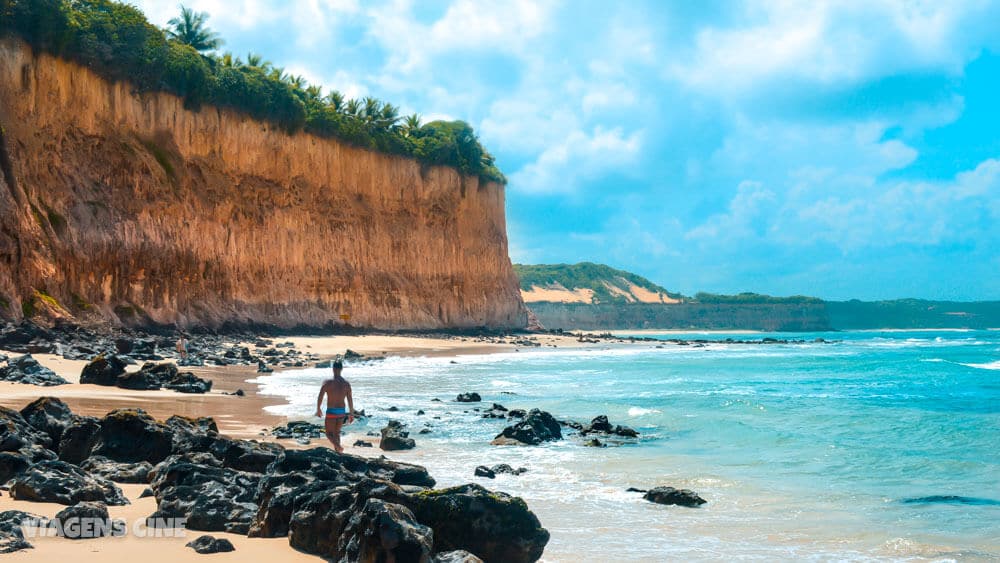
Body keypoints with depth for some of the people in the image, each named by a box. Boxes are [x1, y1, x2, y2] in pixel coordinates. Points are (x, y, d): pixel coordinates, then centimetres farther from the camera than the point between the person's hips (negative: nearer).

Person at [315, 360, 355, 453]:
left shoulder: (327, 382, -12)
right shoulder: (346, 384, -2)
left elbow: (320, 398, -11)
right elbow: (350, 400, 1)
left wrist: (318, 410, 5)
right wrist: (351, 414, 10)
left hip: (331, 411, -4)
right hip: (341, 411, 4)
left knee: (329, 433, 6)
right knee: (337, 432, 21)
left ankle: (338, 446, -20)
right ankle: (337, 450, 21)